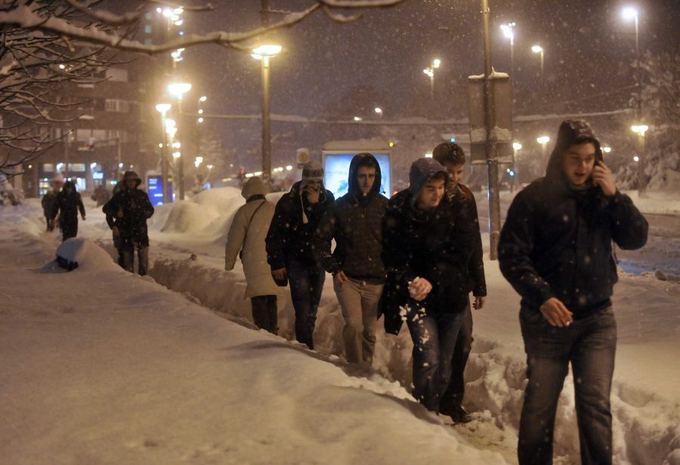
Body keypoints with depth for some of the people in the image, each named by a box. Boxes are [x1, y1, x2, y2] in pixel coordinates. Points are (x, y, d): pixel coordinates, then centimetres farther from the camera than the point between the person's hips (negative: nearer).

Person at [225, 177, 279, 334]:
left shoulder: (244, 211, -6)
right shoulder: (274, 209, 6)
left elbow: (234, 240, -4)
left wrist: (229, 262, 8)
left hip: (254, 263, -4)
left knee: (258, 300, -2)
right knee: (271, 299, 15)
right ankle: (273, 331, 20)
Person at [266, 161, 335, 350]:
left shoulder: (328, 199, 3)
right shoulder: (288, 201, -9)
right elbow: (274, 235, -6)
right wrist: (276, 263, -7)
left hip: (318, 261, 4)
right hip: (297, 261, -4)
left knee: (312, 308, 11)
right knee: (303, 309, -12)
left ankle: (305, 345, 24)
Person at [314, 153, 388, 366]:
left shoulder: (384, 206, 2)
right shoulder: (340, 206, 0)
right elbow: (321, 238, 7)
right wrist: (333, 268, 0)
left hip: (376, 282, 1)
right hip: (348, 279, -1)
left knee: (369, 331, 8)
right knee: (353, 325, -18)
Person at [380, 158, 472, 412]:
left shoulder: (452, 211, -6)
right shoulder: (397, 215, -9)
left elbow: (458, 253, -7)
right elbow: (392, 259, -7)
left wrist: (432, 280, -18)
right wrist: (410, 283, -23)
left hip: (450, 295, 2)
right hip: (416, 297, -2)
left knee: (444, 362, 9)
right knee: (428, 358, -16)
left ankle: (434, 413, 27)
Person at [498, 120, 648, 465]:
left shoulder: (602, 196, 5)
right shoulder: (534, 198, -7)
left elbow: (636, 239, 2)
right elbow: (511, 255, -10)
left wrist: (614, 196, -11)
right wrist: (542, 297, -20)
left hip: (597, 318, 2)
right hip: (546, 318, -2)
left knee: (596, 405, 1)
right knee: (539, 405, 9)